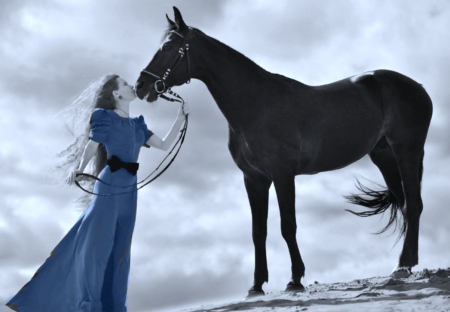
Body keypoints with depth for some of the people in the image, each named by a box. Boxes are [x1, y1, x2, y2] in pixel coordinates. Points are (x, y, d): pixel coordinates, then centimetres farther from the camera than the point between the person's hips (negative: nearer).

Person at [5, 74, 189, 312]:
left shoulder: (137, 125, 15)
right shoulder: (105, 117, -2)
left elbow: (164, 145, 15)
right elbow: (91, 147, 1)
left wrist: (181, 118, 10)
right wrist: (79, 170, -13)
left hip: (129, 191, 6)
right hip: (109, 187, -6)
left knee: (120, 250, 8)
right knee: (97, 245, -2)